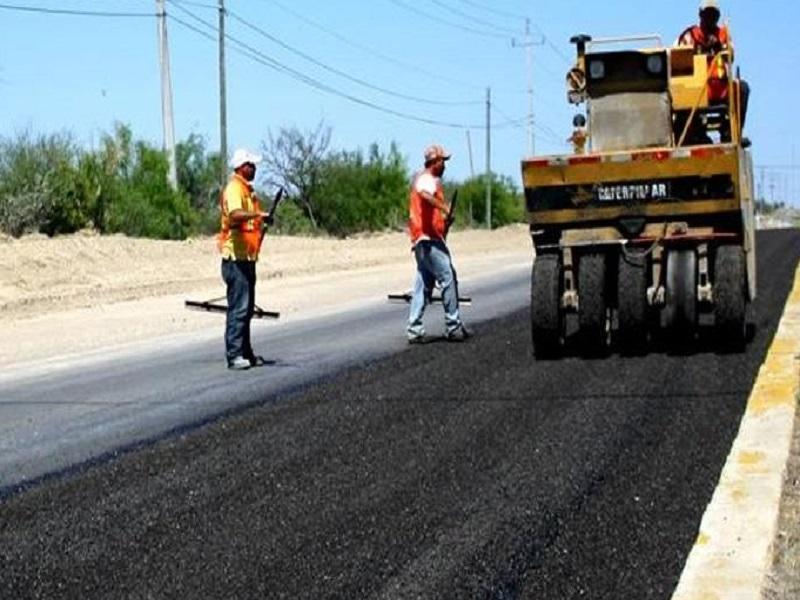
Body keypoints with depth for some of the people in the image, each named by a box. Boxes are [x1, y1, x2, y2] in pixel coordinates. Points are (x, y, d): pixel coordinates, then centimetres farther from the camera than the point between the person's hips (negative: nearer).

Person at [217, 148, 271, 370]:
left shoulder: (247, 189, 18)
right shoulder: (234, 188, -14)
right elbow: (235, 214, -34)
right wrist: (257, 214, -47)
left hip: (247, 257, 10)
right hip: (236, 258, -10)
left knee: (247, 308, 14)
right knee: (238, 308, -10)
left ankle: (246, 353, 21)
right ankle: (234, 356, -10)